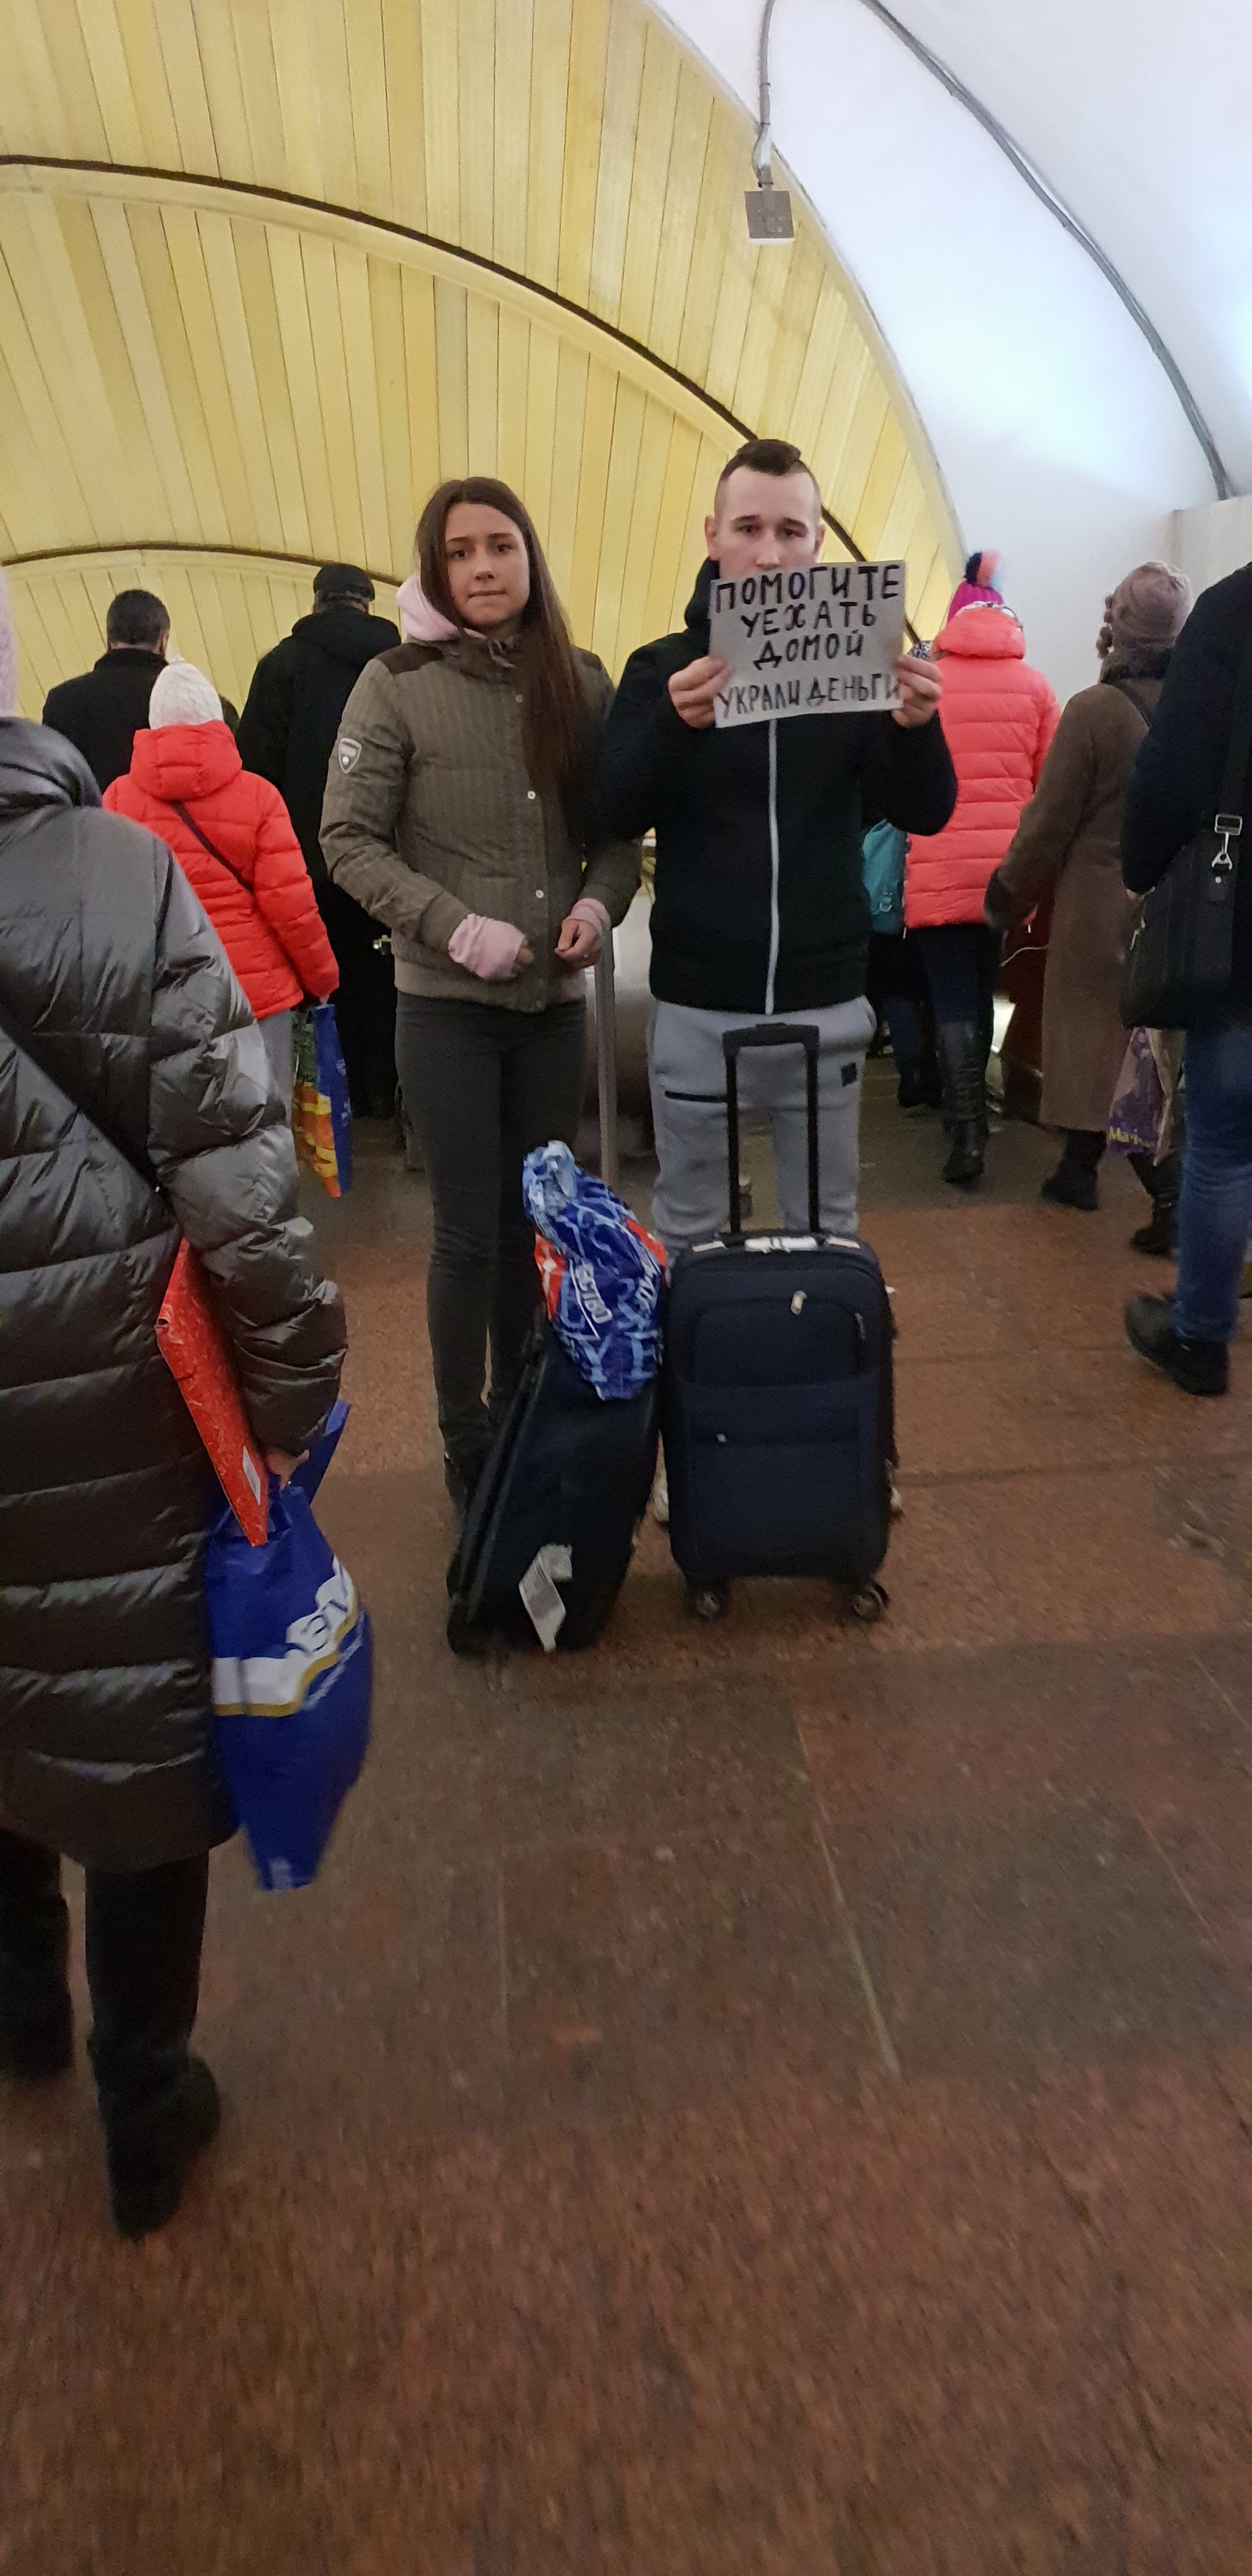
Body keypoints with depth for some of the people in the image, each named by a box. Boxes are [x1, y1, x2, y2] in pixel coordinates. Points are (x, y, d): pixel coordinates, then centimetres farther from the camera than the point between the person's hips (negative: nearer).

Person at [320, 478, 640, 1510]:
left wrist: (600, 902, -11)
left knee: (534, 1223, 12)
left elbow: (617, 829, 9)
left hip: (556, 1000, 3)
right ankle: (467, 1446, 19)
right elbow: (349, 839, -6)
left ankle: (524, 1419, 29)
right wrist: (454, 925, -17)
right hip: (446, 1004, -3)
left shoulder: (581, 682, 5)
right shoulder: (396, 685, -4)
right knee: (470, 1232, 1)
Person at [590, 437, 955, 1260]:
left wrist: (916, 725, -24)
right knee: (688, 1230, 11)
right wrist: (674, 722, -30)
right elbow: (614, 814, -11)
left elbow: (926, 814, -3)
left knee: (827, 1229, 13)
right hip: (696, 1004, -1)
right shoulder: (663, 668, 1)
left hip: (827, 1000, 1)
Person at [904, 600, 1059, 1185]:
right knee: (981, 990, 19)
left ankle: (967, 1132, -11)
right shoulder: (1033, 686, 6)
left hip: (939, 868, -2)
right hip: (1005, 866, 3)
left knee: (953, 1002, 0)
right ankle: (970, 1109, 33)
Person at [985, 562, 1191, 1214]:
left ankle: (1080, 1170, 16)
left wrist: (1009, 898, 0)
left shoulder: (1094, 710, -14)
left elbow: (1049, 822, -11)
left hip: (1099, 905, -3)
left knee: (1092, 1032, 8)